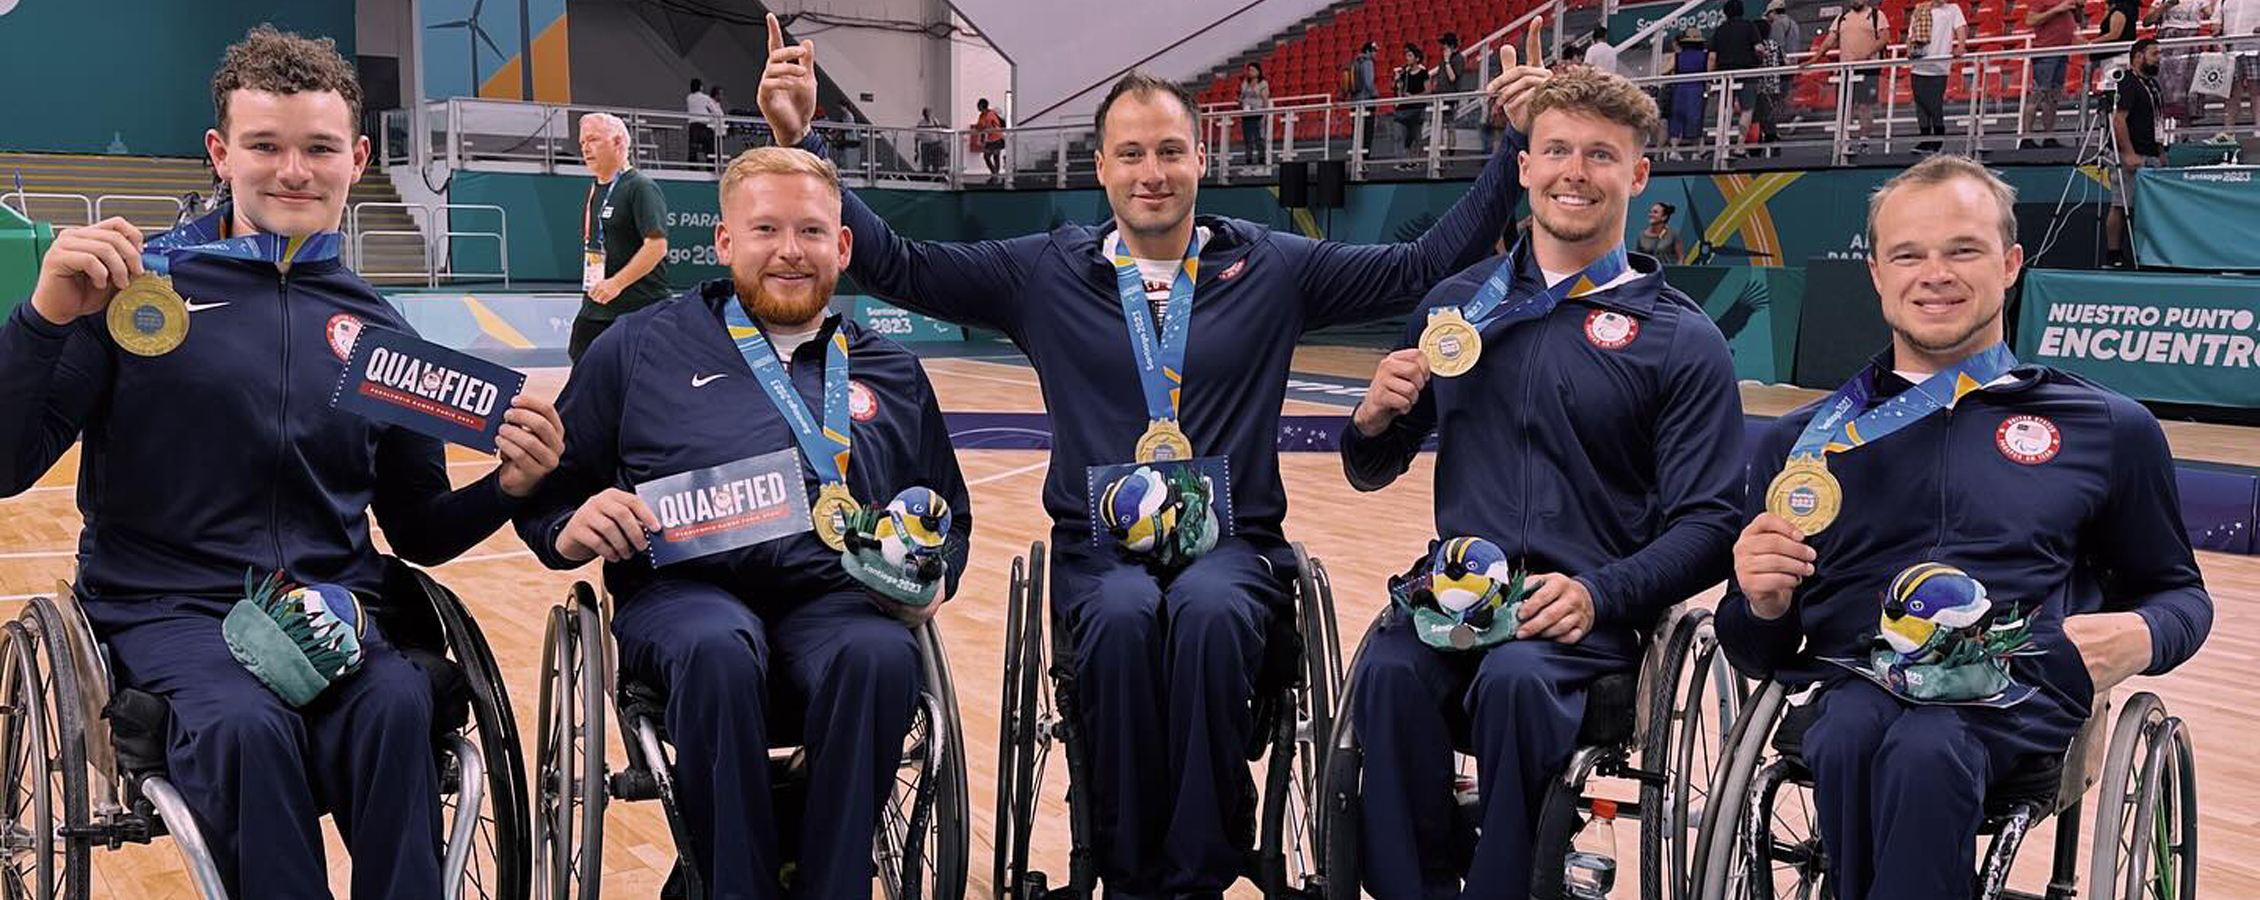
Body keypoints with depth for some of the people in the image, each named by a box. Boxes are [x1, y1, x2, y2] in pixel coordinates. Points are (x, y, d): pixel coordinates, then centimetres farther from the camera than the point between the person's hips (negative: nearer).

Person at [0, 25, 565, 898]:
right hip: (167, 607, -2)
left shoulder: (377, 329, 13)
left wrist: (506, 485, -3)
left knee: (398, 706, -31)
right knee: (247, 723, -34)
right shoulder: (139, 285, 2)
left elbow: (417, 532, 17)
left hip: (336, 605, 2)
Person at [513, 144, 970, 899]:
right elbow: (543, 492, 13)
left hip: (836, 599, 2)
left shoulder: (893, 373, 21)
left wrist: (930, 574, 2)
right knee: (718, 651, -38)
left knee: (881, 657, -35)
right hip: (686, 591, -1)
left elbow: (947, 517, 25)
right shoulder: (639, 347, 14)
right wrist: (572, 527, -11)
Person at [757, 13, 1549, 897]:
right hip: (1098, 548, 0)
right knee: (1124, 619, -34)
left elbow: (1425, 264, 9)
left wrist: (1513, 142, 3)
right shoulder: (1046, 273, 9)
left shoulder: (1272, 267, 10)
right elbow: (891, 262, 7)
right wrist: (799, 137, 0)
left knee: (1209, 616, -35)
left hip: (1231, 543, 0)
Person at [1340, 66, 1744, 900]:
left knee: (1516, 679, -34)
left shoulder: (1683, 340, 3)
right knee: (1389, 673, -30)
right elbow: (1370, 474, 19)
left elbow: (1707, 525, -1)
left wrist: (1599, 595, -18)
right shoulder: (1457, 303, 13)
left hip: (1591, 611, -2)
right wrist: (1374, 419, -4)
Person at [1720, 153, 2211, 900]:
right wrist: (1762, 603, -6)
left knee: (1926, 753, -37)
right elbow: (1760, 656, 19)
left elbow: (2177, 591, 24)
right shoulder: (1800, 440, 18)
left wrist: (2142, 635, -1)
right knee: (1849, 740, -36)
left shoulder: (2109, 430, 16)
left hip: (2020, 696, -1)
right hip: (1852, 685, 2)